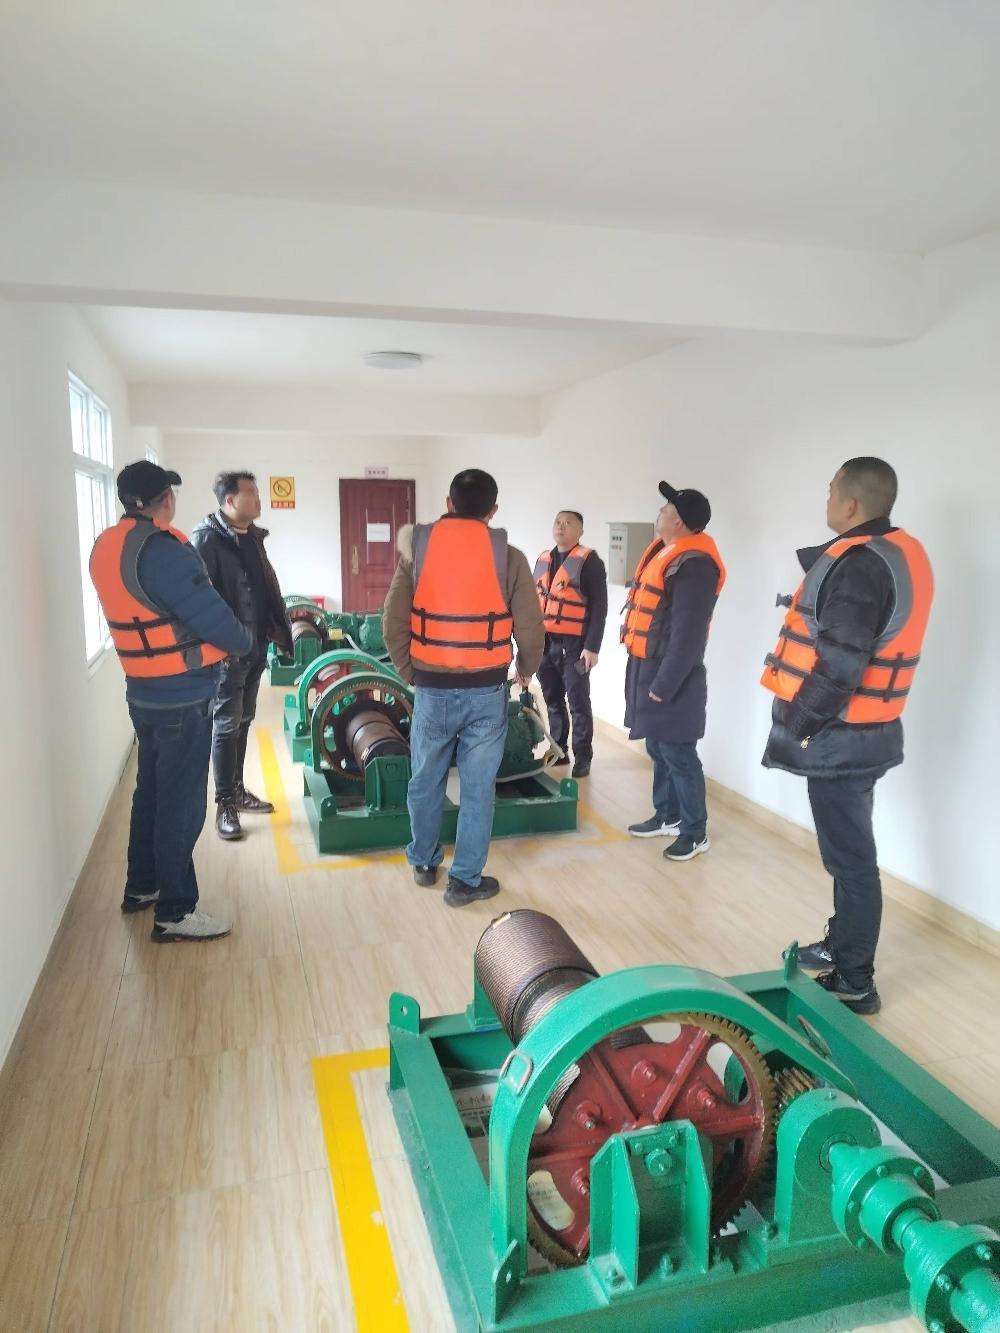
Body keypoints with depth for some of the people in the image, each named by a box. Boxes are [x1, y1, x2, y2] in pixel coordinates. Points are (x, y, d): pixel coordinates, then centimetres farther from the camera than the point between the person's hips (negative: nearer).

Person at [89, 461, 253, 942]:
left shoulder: (107, 547, 5)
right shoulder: (162, 550, -22)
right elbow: (212, 618, -21)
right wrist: (244, 641, -1)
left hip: (145, 693, 9)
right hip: (183, 699, -9)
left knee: (151, 790, 21)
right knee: (181, 802, 1)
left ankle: (141, 886, 35)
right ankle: (174, 912, 11)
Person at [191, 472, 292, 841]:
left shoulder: (253, 536, 12)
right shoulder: (206, 538, -14)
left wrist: (280, 631, 14)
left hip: (256, 645, 8)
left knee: (243, 722, 16)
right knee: (227, 725, 0)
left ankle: (238, 791, 28)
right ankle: (225, 805, 10)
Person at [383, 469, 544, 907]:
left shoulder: (417, 548, -3)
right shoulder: (508, 557, -6)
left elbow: (393, 622, -3)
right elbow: (531, 629, -4)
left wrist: (409, 670, 12)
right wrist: (526, 671, 15)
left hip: (431, 688, 2)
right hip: (486, 691, -1)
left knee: (425, 781, 19)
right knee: (478, 788, 10)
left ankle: (424, 863, 35)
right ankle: (465, 880, 17)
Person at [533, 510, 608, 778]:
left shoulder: (589, 561, -6)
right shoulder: (543, 560, 13)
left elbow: (599, 607, -10)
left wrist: (592, 647, -16)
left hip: (574, 645, -6)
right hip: (545, 643, 6)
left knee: (578, 702, 0)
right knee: (553, 700, 14)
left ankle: (583, 757, 9)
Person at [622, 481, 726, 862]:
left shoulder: (693, 564, -20)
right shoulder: (664, 550, 11)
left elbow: (687, 634, -23)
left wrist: (664, 685, -21)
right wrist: (648, 676, 18)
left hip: (670, 675, -10)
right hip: (647, 667, 10)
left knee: (678, 755, -1)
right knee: (658, 750, 18)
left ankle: (696, 833, 12)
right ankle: (668, 816, 32)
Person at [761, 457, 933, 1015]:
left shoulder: (858, 566, -22)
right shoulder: (903, 552, 9)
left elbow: (838, 667, -26)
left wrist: (791, 730, -17)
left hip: (842, 737, -10)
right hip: (869, 729, 10)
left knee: (850, 855, 1)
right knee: (851, 847, 21)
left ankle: (854, 982, 14)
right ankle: (843, 945, 37)